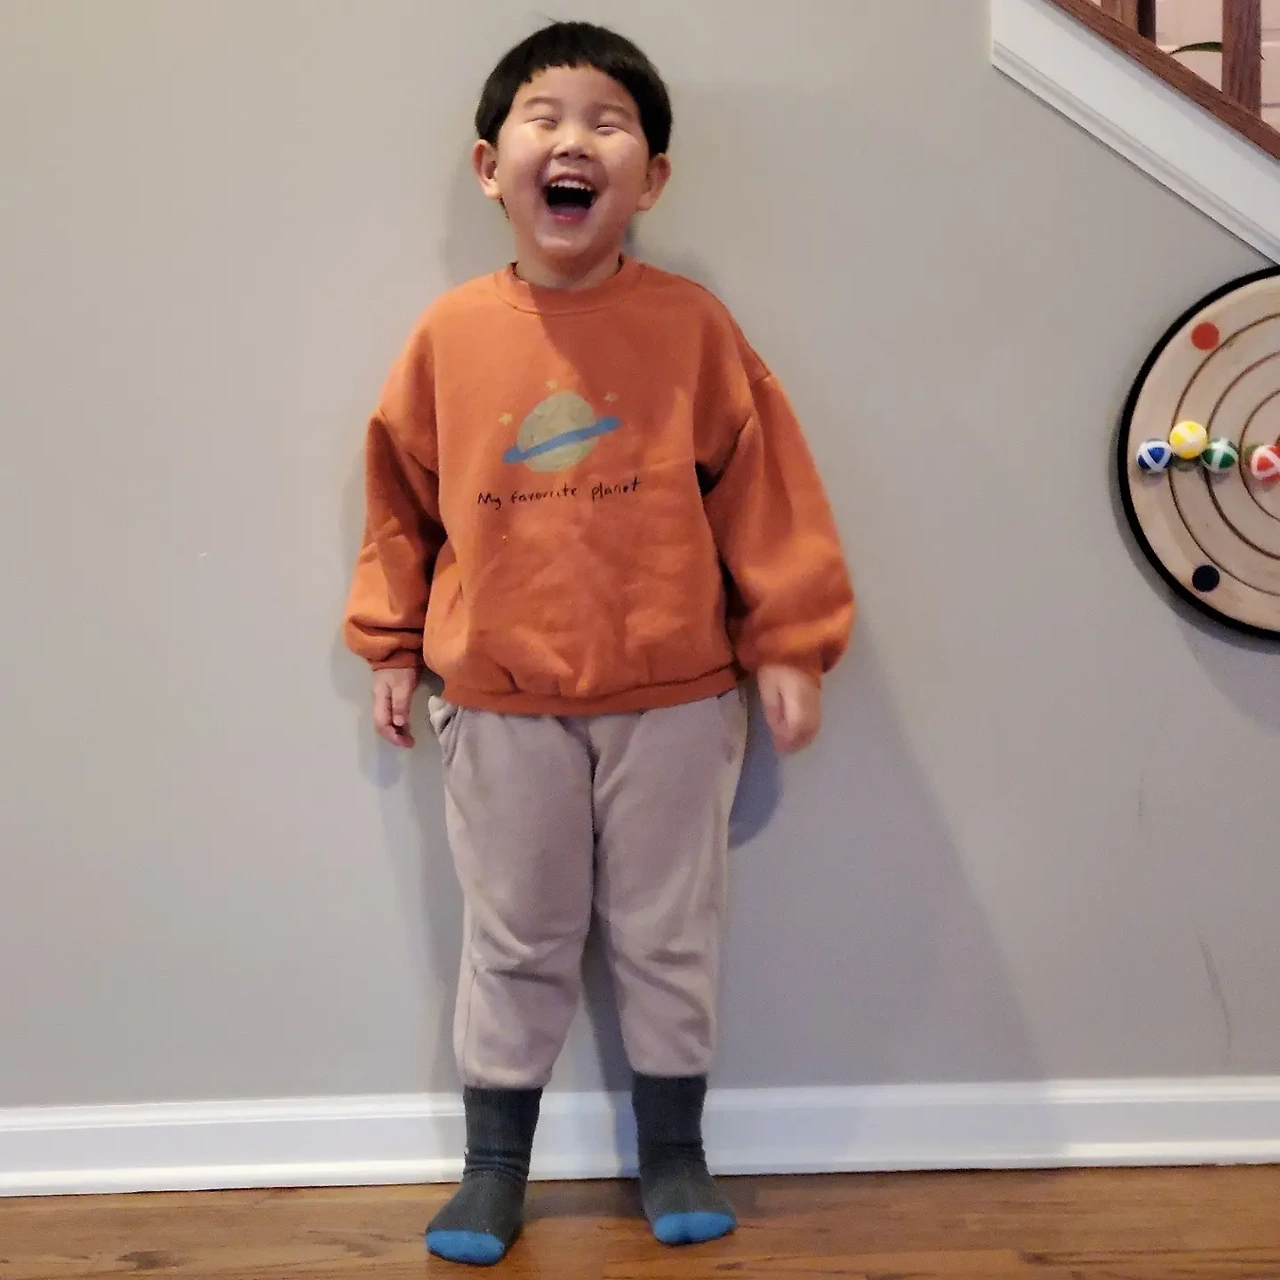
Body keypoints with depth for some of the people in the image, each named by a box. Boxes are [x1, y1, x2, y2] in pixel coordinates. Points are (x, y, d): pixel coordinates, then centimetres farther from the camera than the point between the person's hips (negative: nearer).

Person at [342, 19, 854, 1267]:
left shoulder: (691, 325, -7)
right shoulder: (451, 332, -3)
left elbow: (761, 483, -2)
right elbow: (403, 494, 7)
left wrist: (789, 643, -3)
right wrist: (390, 647, 11)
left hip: (672, 696, -1)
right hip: (498, 704, 1)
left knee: (669, 937, 13)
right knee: (512, 943, 13)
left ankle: (673, 1151, 32)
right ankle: (494, 1166, 29)